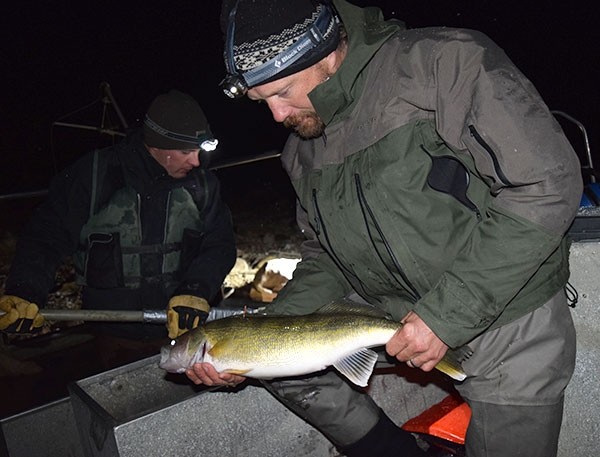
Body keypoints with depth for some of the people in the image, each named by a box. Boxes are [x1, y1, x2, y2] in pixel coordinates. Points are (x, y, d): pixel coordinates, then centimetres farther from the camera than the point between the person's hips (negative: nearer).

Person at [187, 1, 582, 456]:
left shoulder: (446, 61, -18)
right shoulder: (303, 153, 2)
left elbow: (548, 184, -22)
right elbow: (324, 260, 8)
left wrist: (447, 314, -24)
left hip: (509, 315, -5)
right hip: (390, 316, 6)